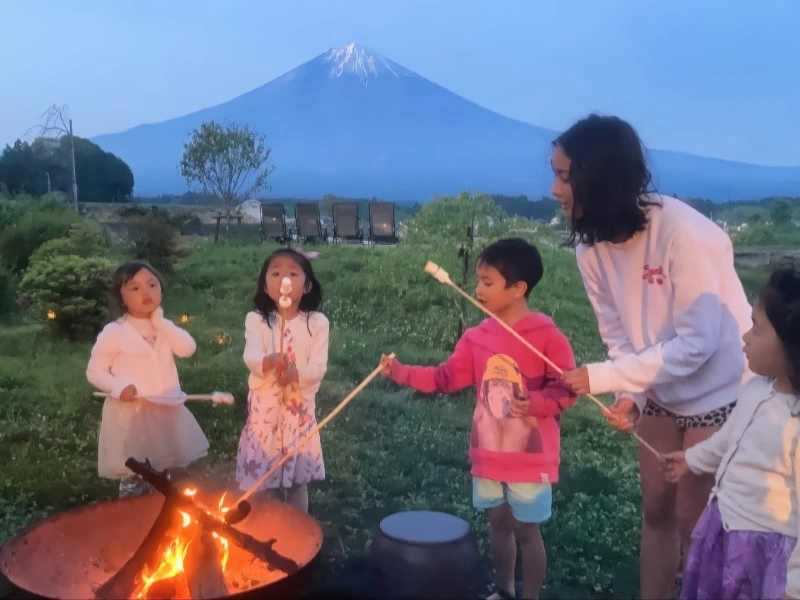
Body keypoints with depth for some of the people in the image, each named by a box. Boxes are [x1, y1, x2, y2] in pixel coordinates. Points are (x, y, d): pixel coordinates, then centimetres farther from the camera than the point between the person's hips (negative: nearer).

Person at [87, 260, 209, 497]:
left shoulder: (165, 327, 6)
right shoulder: (114, 332, -11)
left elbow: (188, 348, -11)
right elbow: (94, 371, -8)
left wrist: (159, 321, -12)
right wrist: (119, 387, -25)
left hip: (166, 413, 5)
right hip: (130, 415, -5)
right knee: (131, 481, 7)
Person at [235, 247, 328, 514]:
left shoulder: (317, 322, -2)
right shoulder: (256, 320, -1)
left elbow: (319, 368, -8)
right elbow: (251, 358, -17)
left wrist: (294, 374, -28)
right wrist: (270, 361, -39)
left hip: (300, 407, 0)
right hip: (265, 406, 0)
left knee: (298, 480, 10)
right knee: (265, 480, 7)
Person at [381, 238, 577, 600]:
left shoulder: (547, 337, -14)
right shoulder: (477, 338, 1)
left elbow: (566, 388, -12)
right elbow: (446, 378, 1)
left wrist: (536, 403, -30)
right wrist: (402, 373, -9)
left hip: (531, 457, -5)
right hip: (488, 454, 5)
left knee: (526, 530, 7)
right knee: (498, 523, 19)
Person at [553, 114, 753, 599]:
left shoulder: (684, 233, -30)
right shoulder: (592, 244, -9)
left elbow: (697, 341, -28)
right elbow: (619, 332, -3)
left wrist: (602, 378, -27)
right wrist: (630, 394, -19)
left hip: (720, 394, -6)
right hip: (661, 392, 6)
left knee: (693, 524, 4)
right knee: (656, 511, 14)